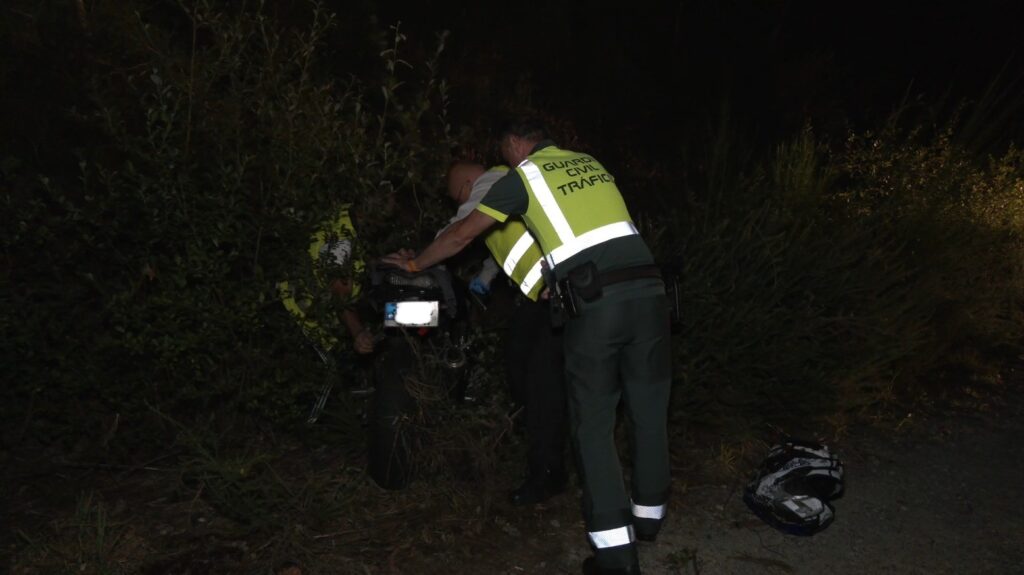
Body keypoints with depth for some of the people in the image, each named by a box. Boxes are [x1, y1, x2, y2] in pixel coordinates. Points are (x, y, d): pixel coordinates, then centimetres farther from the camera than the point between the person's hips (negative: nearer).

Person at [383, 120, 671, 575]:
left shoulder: (523, 175, 8)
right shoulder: (591, 163, 23)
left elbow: (462, 235, 12)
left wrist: (415, 264, 29)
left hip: (596, 302, -5)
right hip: (648, 287, 5)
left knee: (593, 423, 4)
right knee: (649, 408, 16)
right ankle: (648, 513, 33)